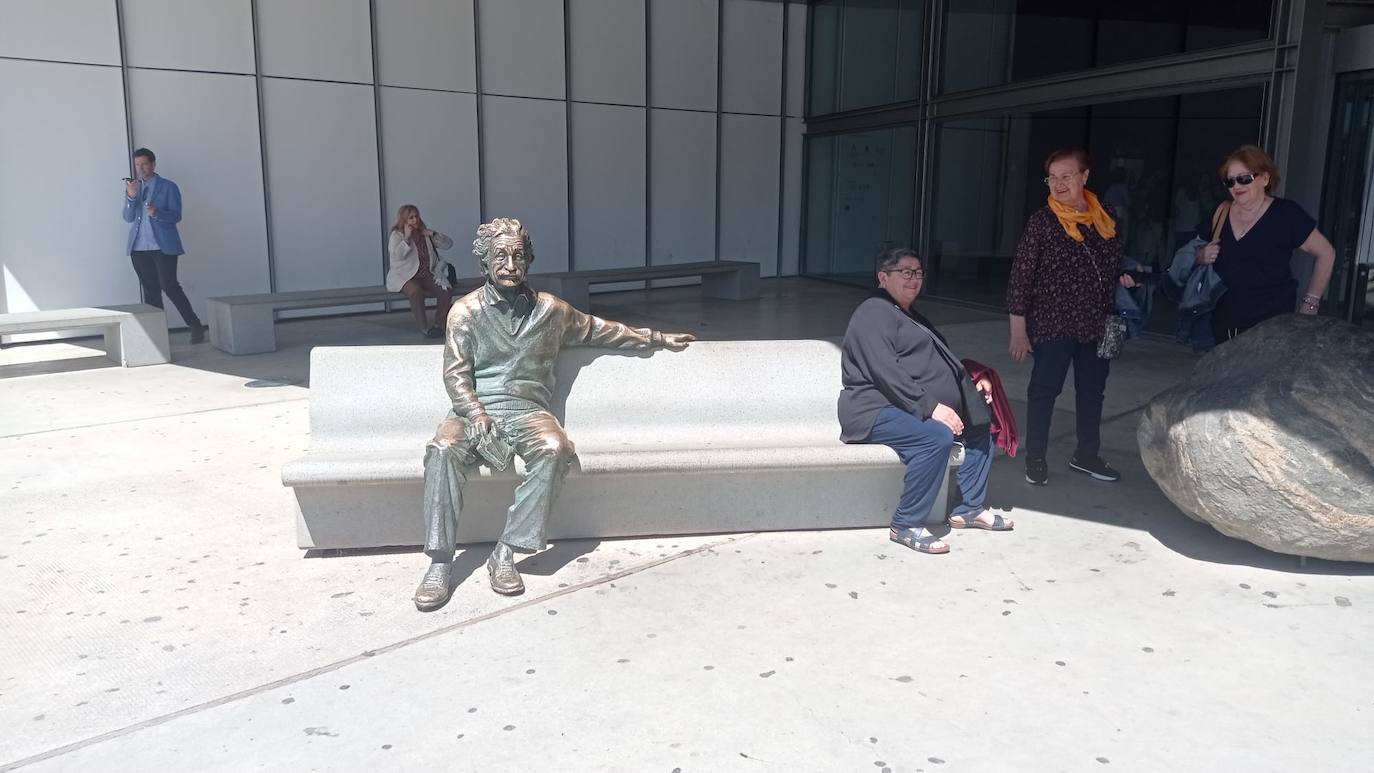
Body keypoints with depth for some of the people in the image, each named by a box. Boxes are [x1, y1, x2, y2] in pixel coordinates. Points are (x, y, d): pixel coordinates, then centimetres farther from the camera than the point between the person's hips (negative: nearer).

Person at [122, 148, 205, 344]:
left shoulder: (168, 187, 2)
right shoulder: (132, 188, 14)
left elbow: (176, 216, -5)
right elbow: (128, 218, 6)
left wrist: (157, 213, -23)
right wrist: (131, 196, -10)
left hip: (163, 246, -4)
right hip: (139, 247, 4)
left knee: (169, 286, -12)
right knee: (150, 290, 5)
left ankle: (195, 326, -5)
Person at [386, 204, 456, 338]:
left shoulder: (425, 233, 15)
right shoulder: (396, 235, 3)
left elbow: (448, 244, 10)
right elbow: (397, 255, -16)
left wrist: (434, 234, -4)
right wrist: (407, 237, -17)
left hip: (427, 275, 4)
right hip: (404, 276, -4)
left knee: (445, 291, -23)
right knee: (416, 291, -36)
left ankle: (438, 325, -10)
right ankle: (424, 327, -29)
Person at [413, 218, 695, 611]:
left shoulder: (550, 309, 12)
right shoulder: (466, 310, 6)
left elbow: (599, 329, 24)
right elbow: (456, 374, 0)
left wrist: (657, 338, 27)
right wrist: (478, 418, -18)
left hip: (527, 409, 1)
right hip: (474, 408, -1)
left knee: (555, 449, -33)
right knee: (443, 449, -33)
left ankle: (505, 552, -28)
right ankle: (440, 562, -29)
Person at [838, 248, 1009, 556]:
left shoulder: (912, 317, 23)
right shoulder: (874, 314, -9)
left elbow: (943, 359, 32)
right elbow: (886, 373, -21)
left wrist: (973, 380, 13)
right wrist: (931, 407, -25)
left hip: (918, 409, 11)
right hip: (876, 411, -10)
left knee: (980, 424, 10)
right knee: (937, 438, -33)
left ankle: (969, 508, 14)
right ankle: (906, 525, -23)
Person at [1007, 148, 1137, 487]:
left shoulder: (1106, 219, 5)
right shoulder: (1042, 221, -9)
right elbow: (1021, 275, -10)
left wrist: (1124, 278, -1)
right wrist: (1018, 329, -12)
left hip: (1096, 324, 5)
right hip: (1052, 322, -5)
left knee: (1092, 388, 15)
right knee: (1044, 388, 1)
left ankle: (1086, 454, 31)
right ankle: (1035, 458, 15)